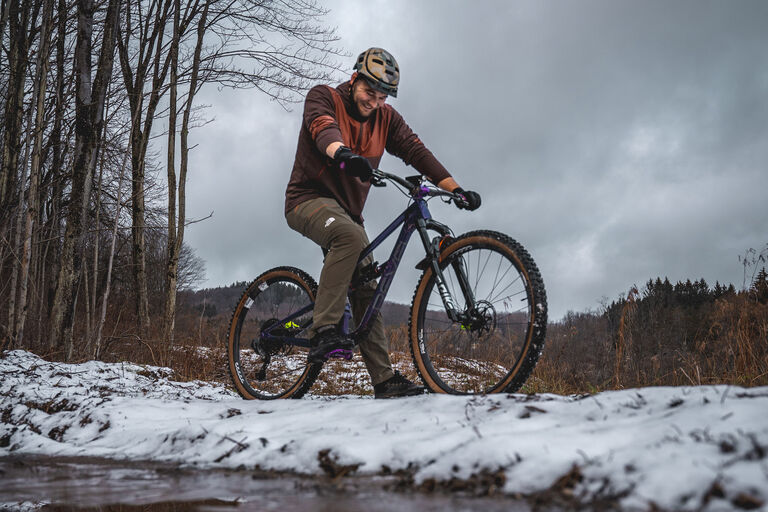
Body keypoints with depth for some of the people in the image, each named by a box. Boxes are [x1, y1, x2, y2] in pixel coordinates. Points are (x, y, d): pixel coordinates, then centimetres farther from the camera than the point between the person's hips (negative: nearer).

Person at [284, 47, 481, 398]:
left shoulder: (385, 118, 6)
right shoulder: (322, 97, -8)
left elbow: (415, 151, -2)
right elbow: (323, 127, -30)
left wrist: (456, 189, -14)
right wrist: (344, 154, -53)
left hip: (346, 210, 6)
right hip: (309, 198, -6)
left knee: (367, 291, 0)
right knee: (350, 236, -37)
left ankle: (384, 380, 2)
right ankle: (323, 331, -37)